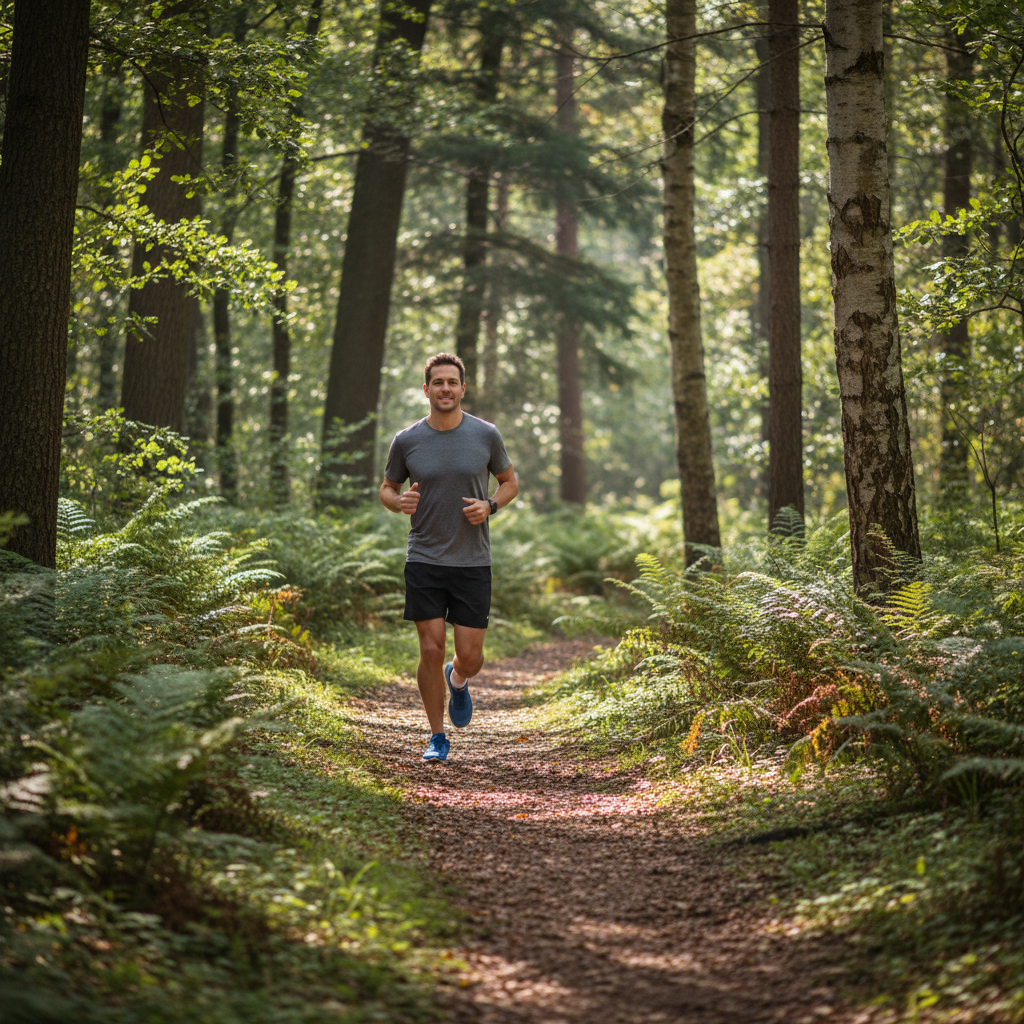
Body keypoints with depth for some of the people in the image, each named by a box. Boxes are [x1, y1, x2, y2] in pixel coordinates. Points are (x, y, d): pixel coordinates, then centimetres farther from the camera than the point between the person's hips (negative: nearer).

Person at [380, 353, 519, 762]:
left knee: (470, 657, 0)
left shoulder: (486, 435, -1)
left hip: (473, 563, 0)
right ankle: (437, 737, 13)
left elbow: (509, 482, 12)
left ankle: (457, 680, 37)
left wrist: (489, 506, -9)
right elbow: (387, 488, 12)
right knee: (431, 651, -4)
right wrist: (399, 502, -12)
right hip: (424, 561, 0)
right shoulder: (406, 441, -1)